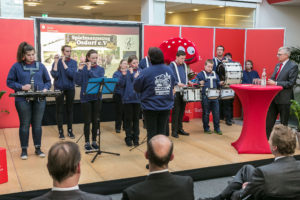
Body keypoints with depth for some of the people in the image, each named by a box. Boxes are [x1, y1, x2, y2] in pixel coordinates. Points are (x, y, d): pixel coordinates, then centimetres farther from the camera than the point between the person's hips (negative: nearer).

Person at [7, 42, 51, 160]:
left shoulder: (40, 66, 7)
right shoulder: (16, 66, -1)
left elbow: (48, 81, 13)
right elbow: (9, 82, 2)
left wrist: (45, 89, -6)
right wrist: (21, 87, -13)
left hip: (39, 100, 2)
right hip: (23, 100, -2)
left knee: (37, 124, 9)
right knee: (24, 125, 4)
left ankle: (38, 148, 20)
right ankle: (24, 150, 16)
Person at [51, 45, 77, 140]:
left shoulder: (73, 62, -1)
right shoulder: (57, 62, -3)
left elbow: (72, 74, -18)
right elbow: (54, 75, -16)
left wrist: (63, 62, -19)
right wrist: (56, 62, -19)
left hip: (70, 88, 1)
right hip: (59, 88, -1)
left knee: (70, 109, 8)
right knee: (59, 110, 4)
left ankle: (70, 130, 19)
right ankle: (60, 131, 12)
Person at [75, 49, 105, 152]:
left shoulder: (100, 69, 4)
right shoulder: (83, 68, -1)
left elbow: (99, 80, -15)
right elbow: (78, 82, -10)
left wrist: (89, 69, -19)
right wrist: (79, 70, -21)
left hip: (96, 97, 2)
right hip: (86, 97, -2)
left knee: (96, 120, 8)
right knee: (87, 121, 3)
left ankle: (94, 141, 20)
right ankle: (87, 142, 13)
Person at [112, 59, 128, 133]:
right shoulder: (116, 73, 0)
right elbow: (116, 82, -17)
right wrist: (123, 74, -22)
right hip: (119, 95, -3)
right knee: (119, 111, -1)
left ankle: (125, 126, 20)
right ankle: (117, 127, 9)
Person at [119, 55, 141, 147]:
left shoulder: (140, 72, 1)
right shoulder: (126, 72, -1)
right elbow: (121, 84, -8)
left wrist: (135, 76, -19)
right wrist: (124, 75, -20)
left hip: (137, 98, 1)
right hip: (127, 98, -1)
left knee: (136, 119, 8)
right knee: (128, 119, 6)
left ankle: (135, 138, 18)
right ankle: (128, 138, 16)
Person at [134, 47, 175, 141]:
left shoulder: (146, 72, -16)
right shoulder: (169, 70, 0)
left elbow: (137, 88, -8)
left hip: (150, 107, -4)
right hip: (166, 106, 4)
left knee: (152, 133, 6)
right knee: (162, 131, 13)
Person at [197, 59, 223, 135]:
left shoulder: (215, 74, 16)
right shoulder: (201, 74, -1)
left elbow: (218, 83, 22)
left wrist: (220, 83, 1)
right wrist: (199, 83, -27)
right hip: (205, 97, -4)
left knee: (216, 113, 5)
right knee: (206, 113, 4)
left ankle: (217, 128, 16)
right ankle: (206, 128, 17)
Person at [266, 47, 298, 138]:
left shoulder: (293, 66, -11)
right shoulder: (278, 65, 12)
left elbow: (291, 83, -17)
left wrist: (275, 83, -20)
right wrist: (269, 81, -5)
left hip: (284, 98, -7)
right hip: (274, 96, 7)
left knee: (283, 122, 6)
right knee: (269, 120, 12)